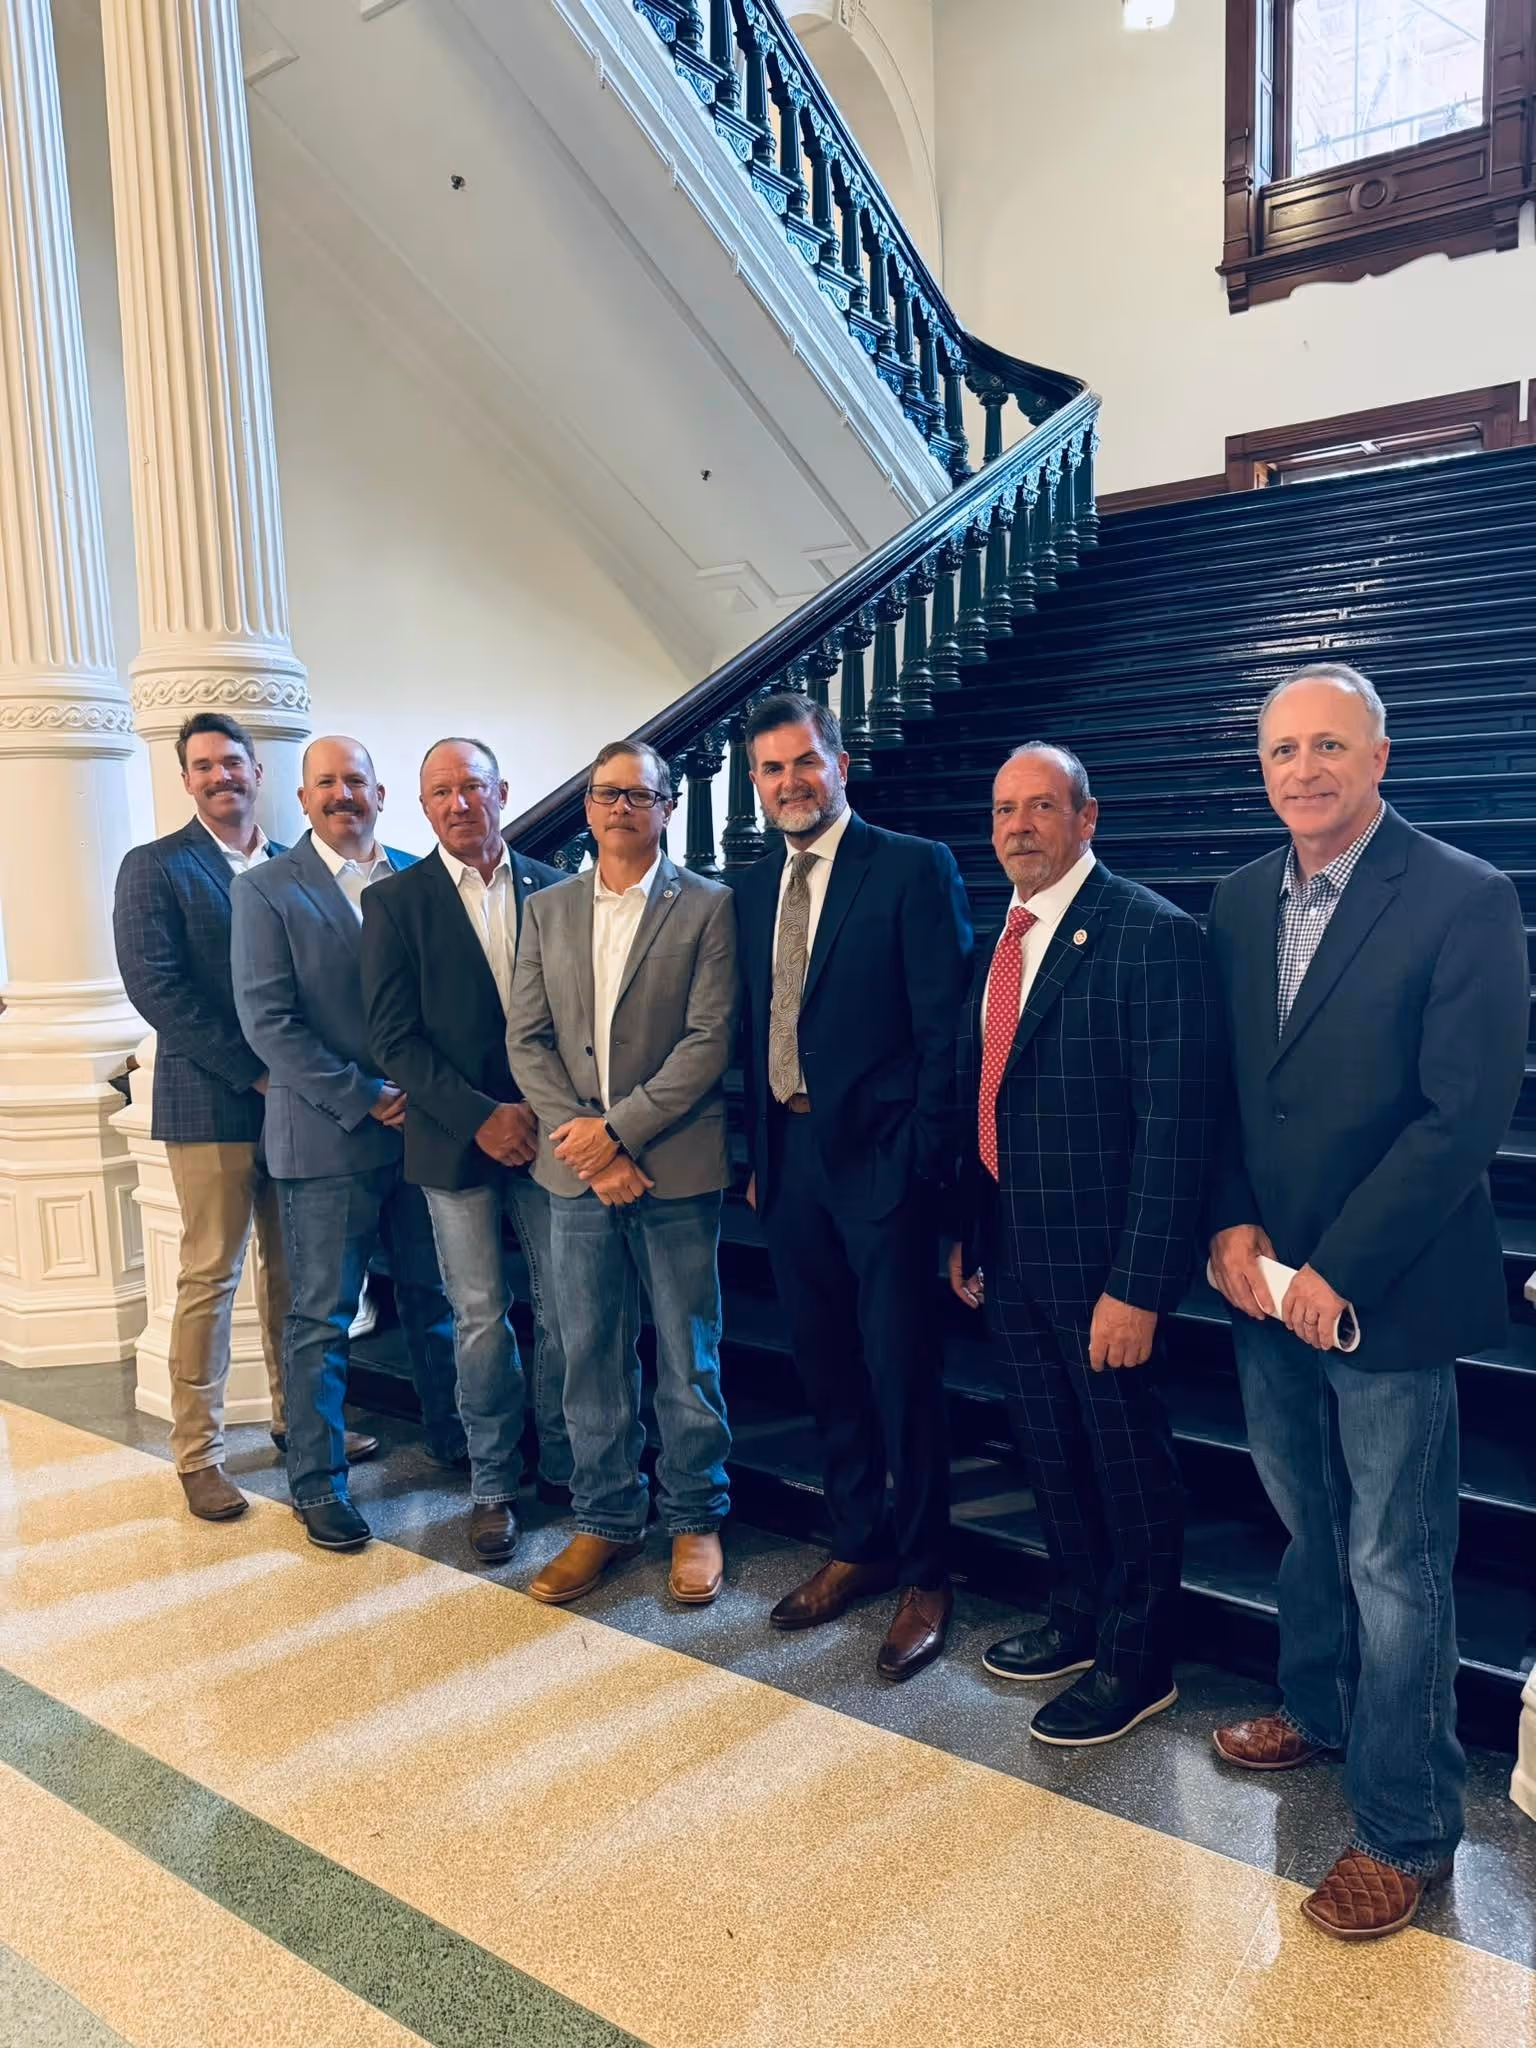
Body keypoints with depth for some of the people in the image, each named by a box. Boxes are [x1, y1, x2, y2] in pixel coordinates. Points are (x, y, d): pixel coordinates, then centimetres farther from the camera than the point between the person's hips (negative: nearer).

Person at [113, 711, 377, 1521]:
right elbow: (154, 984, -13)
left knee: (294, 1272, 14)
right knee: (210, 1278, 1)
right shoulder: (155, 867, -3)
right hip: (211, 1107, -5)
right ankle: (197, 1454, 13)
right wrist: (253, 1070, -16)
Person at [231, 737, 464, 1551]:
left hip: (424, 1126, 4)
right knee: (320, 1319, 5)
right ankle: (316, 1480, 20)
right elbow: (268, 1020, -10)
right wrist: (365, 1101, -14)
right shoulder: (266, 890, -3)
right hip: (327, 1139, -3)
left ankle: (450, 1438, 33)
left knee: (434, 1298, 16)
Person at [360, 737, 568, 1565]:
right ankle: (492, 1485, 24)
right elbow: (393, 1037, -7)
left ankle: (564, 1466, 26)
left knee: (563, 1311, 7)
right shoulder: (395, 900, -2)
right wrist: (481, 1117, -14)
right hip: (455, 1140, -1)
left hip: (546, 1130, 2)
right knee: (481, 1319, 8)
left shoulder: (553, 889, 4)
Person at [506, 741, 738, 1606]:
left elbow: (710, 1040, -10)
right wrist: (582, 1139, -8)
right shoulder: (548, 911, 10)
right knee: (591, 1356, 11)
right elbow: (528, 1040, 5)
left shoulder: (708, 907, -2)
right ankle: (606, 1518, 27)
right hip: (579, 1172, 3)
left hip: (677, 1168, -3)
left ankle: (696, 1519, 25)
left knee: (688, 1358, 7)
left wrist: (618, 1128, -14)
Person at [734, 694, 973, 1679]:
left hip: (880, 1157, -6)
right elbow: (754, 1030, 13)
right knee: (830, 1371, 16)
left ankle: (925, 1577, 22)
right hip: (789, 1157, 6)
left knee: (904, 1375, 3)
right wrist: (757, 1149, 8)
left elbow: (946, 1027, -10)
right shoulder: (754, 888, 12)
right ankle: (857, 1548, 34)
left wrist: (923, 1156, -13)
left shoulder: (914, 868, -7)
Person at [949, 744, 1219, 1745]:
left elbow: (1175, 1123, -20)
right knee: (1051, 1451, 22)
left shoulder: (1152, 933, -16)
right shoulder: (1003, 940, 9)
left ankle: (1137, 1661, 31)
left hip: (1099, 1261, -7)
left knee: (1127, 1457, 10)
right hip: (1013, 1255, 8)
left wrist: (1137, 1286, -22)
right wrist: (968, 1232, 13)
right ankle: (1079, 1620, 43)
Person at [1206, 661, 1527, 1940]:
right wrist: (1233, 1224, -4)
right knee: (1307, 1523, 22)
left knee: (1395, 1567, 6)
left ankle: (1406, 1829, 25)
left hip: (1389, 1291, -5)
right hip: (1267, 1280, 6)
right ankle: (1318, 1710, 45)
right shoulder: (1241, 902, 5)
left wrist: (1339, 1269, -18)